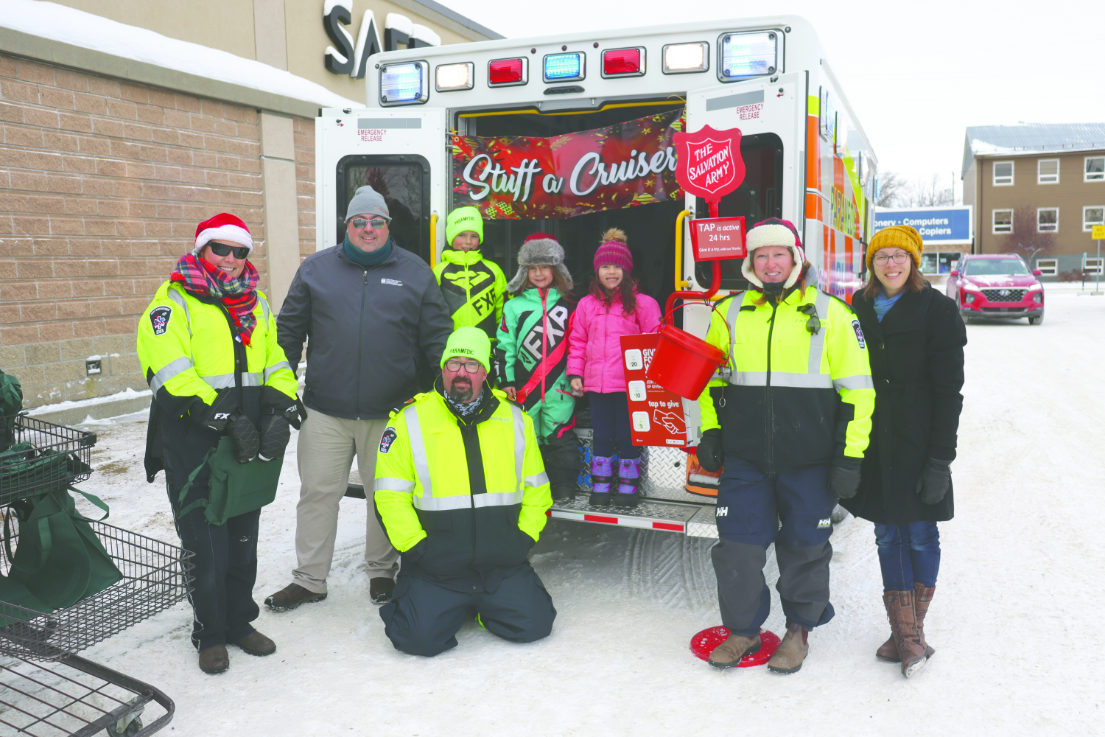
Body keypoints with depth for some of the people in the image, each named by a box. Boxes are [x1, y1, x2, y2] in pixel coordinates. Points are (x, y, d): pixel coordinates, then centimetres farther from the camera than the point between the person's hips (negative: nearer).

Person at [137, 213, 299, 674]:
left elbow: (277, 367, 12)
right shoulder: (173, 303, -4)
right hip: (192, 445, -5)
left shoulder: (258, 307, 15)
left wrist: (279, 412, -7)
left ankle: (239, 621, 30)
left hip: (250, 448, 5)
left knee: (243, 539, 14)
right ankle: (210, 633, 19)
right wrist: (224, 419, -23)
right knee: (206, 543, 0)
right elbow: (172, 373, -17)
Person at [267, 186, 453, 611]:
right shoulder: (316, 269, 7)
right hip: (325, 410, 1)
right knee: (317, 493, 7)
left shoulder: (415, 273, 6)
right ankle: (309, 579, 21)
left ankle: (382, 572, 29)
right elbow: (289, 330, 10)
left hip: (391, 412, 0)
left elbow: (438, 337, 6)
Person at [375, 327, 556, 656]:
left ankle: (485, 605, 19)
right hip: (436, 565, -2)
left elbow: (535, 487, 13)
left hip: (502, 564, 2)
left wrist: (523, 538, 2)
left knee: (533, 624, -12)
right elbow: (391, 495, -2)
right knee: (421, 638, -19)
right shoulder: (409, 421, -1)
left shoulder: (515, 419, 7)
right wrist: (417, 546, -10)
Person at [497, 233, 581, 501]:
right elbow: (505, 345, 6)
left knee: (561, 435, 1)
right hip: (525, 386, 0)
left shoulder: (568, 306, 9)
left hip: (560, 387, 0)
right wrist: (507, 380, -1)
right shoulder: (514, 306, 7)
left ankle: (564, 485, 12)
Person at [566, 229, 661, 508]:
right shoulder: (587, 305, 9)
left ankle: (628, 487, 18)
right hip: (596, 382, 3)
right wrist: (575, 373, 5)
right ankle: (600, 486, 22)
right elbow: (577, 341, 13)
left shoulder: (642, 304, -2)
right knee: (601, 436, 11)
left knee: (628, 436, 5)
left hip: (630, 383, -3)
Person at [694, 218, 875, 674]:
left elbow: (856, 388, -1)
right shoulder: (731, 313, 6)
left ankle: (800, 628, 31)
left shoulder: (830, 314, -2)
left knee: (804, 546, 11)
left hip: (809, 461, -2)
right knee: (737, 544, 4)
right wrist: (710, 431, 10)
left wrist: (850, 456, -5)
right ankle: (743, 629, 24)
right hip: (745, 457, 2)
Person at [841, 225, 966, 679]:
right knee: (888, 537, 7)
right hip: (874, 444, 4)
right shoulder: (860, 309, 9)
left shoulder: (937, 310, -5)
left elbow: (948, 390, -8)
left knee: (920, 535, 4)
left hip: (917, 444, -4)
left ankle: (913, 631, 18)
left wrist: (941, 458, -14)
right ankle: (906, 636, 17)